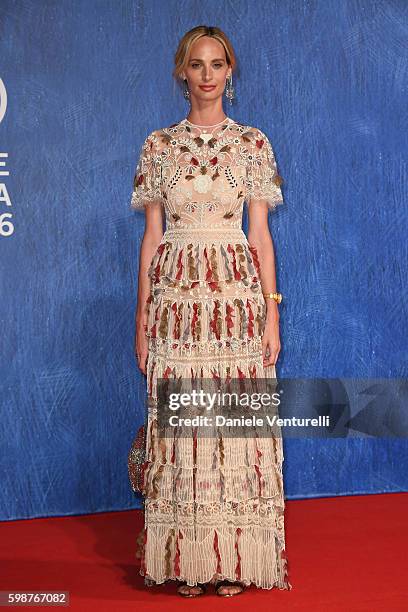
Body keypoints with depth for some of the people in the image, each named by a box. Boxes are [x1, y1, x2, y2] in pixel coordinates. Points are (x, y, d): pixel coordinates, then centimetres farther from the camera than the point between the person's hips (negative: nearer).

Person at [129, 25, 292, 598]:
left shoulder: (252, 143, 7)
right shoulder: (159, 145, 9)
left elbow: (261, 233, 5)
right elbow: (152, 235, 8)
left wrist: (272, 313, -1)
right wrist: (142, 317, 4)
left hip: (238, 295, 0)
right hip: (176, 296, 1)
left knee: (239, 420, 0)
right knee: (179, 420, 1)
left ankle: (236, 560, 12)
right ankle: (186, 562, 13)